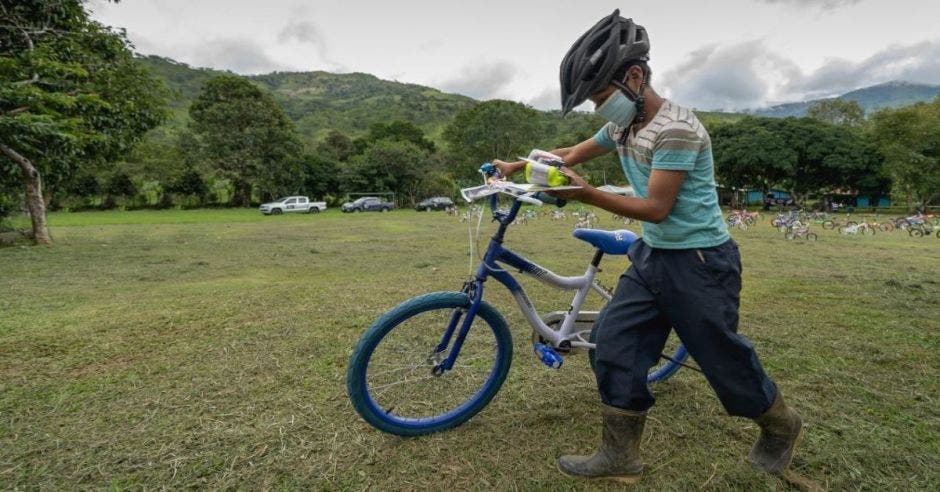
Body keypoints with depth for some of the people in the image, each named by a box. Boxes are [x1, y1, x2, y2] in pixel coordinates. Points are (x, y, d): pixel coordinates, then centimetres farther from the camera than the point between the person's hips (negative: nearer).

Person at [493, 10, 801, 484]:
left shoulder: (675, 128, -22)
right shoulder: (622, 125, 5)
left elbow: (656, 208, -23)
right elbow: (573, 154, 17)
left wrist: (584, 193, -27)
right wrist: (518, 165, 7)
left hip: (699, 262, -8)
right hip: (651, 255, 8)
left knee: (721, 356, 7)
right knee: (613, 341, 3)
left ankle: (781, 426, 39)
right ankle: (620, 454, 15)